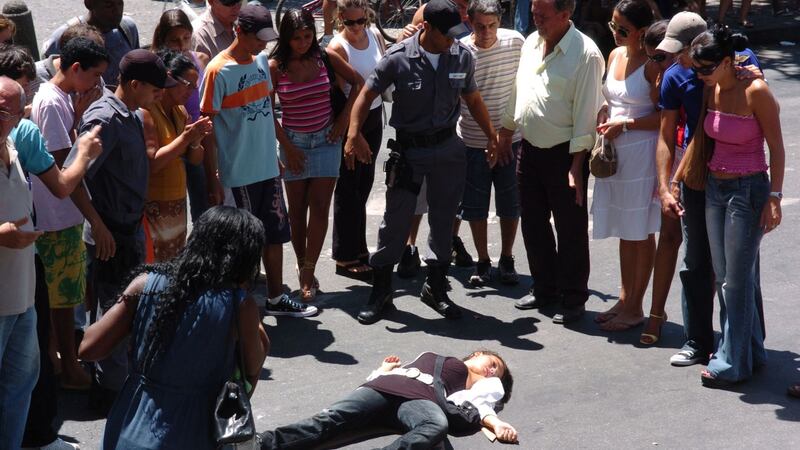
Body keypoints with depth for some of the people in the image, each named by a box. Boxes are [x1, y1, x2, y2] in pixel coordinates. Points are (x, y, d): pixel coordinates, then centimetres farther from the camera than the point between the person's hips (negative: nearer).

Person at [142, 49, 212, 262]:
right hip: (153, 208, -8)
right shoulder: (146, 111, -12)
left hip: (177, 205, 8)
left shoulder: (180, 111, 13)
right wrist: (185, 137, -20)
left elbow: (196, 160, 14)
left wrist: (196, 141, -6)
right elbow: (151, 163, -21)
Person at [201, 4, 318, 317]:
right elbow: (207, 126, -14)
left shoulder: (261, 61, 6)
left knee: (275, 233, 14)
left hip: (268, 167, 7)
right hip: (239, 173, -7)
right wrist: (213, 179, -15)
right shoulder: (219, 71, -16)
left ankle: (275, 298, 28)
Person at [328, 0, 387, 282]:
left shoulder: (375, 35, 0)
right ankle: (348, 258, 10)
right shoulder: (337, 48, -19)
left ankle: (354, 249, 28)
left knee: (364, 184, 15)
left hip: (374, 116, 7)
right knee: (349, 188, 1)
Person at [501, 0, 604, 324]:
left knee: (571, 230, 3)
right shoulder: (531, 43, 6)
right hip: (530, 149, 7)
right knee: (533, 224, 16)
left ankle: (573, 300, 14)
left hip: (564, 153, -7)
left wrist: (576, 165, -19)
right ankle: (545, 289, 30)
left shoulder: (585, 54, -16)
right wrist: (506, 131, 22)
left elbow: (585, 113, -17)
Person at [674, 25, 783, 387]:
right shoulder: (712, 90, 2)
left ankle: (733, 362, 10)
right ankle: (750, 350, 26)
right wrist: (675, 180, 14)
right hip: (715, 187, 7)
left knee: (736, 279, 0)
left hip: (748, 191, -7)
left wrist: (775, 197, -14)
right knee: (723, 276, 12)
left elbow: (776, 147, -12)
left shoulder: (755, 92, -17)